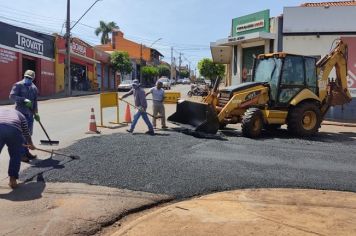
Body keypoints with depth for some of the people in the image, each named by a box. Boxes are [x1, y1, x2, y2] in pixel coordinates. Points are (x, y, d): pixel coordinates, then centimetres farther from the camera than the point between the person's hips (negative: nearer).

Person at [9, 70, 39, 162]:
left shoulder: (34, 88, 13)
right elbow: (12, 96, -15)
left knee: (29, 133, 11)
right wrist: (24, 100, -25)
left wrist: (36, 113, 14)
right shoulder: (18, 85, -4)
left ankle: (26, 152, 22)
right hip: (21, 112, -6)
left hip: (30, 113, 6)